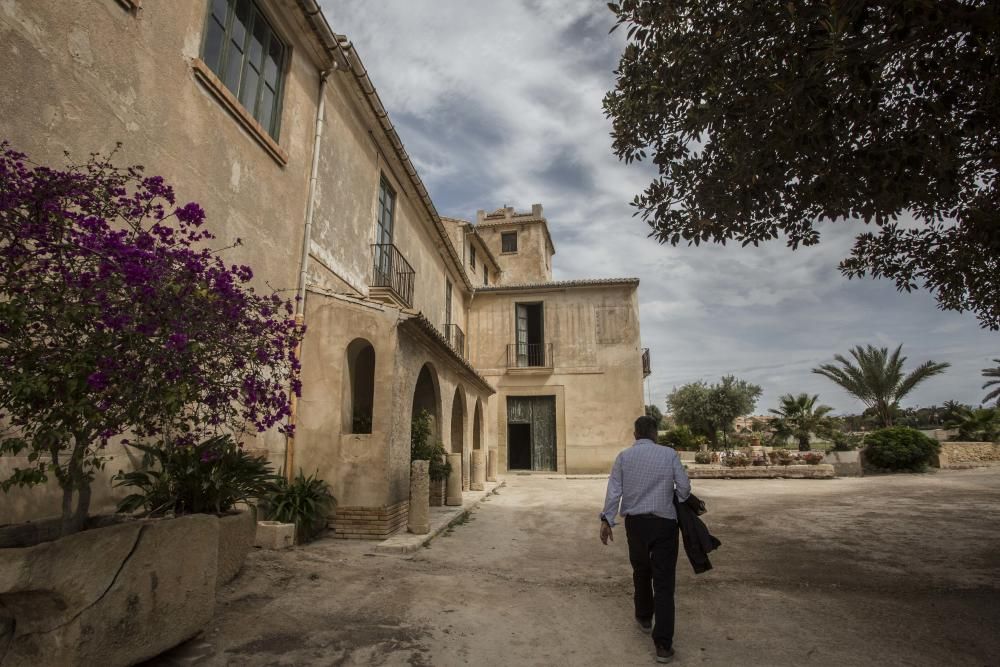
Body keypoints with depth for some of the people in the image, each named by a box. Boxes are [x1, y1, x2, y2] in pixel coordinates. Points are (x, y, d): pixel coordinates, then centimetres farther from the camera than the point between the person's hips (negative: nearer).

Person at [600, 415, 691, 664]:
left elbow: (614, 490, -5)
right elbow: (684, 487, -3)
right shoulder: (670, 454, -4)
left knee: (641, 571, 23)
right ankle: (663, 643, 0)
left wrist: (606, 520, -3)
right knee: (663, 581, 3)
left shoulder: (624, 456, -1)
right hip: (665, 522, -1)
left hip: (635, 522, 2)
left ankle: (644, 617, 41)